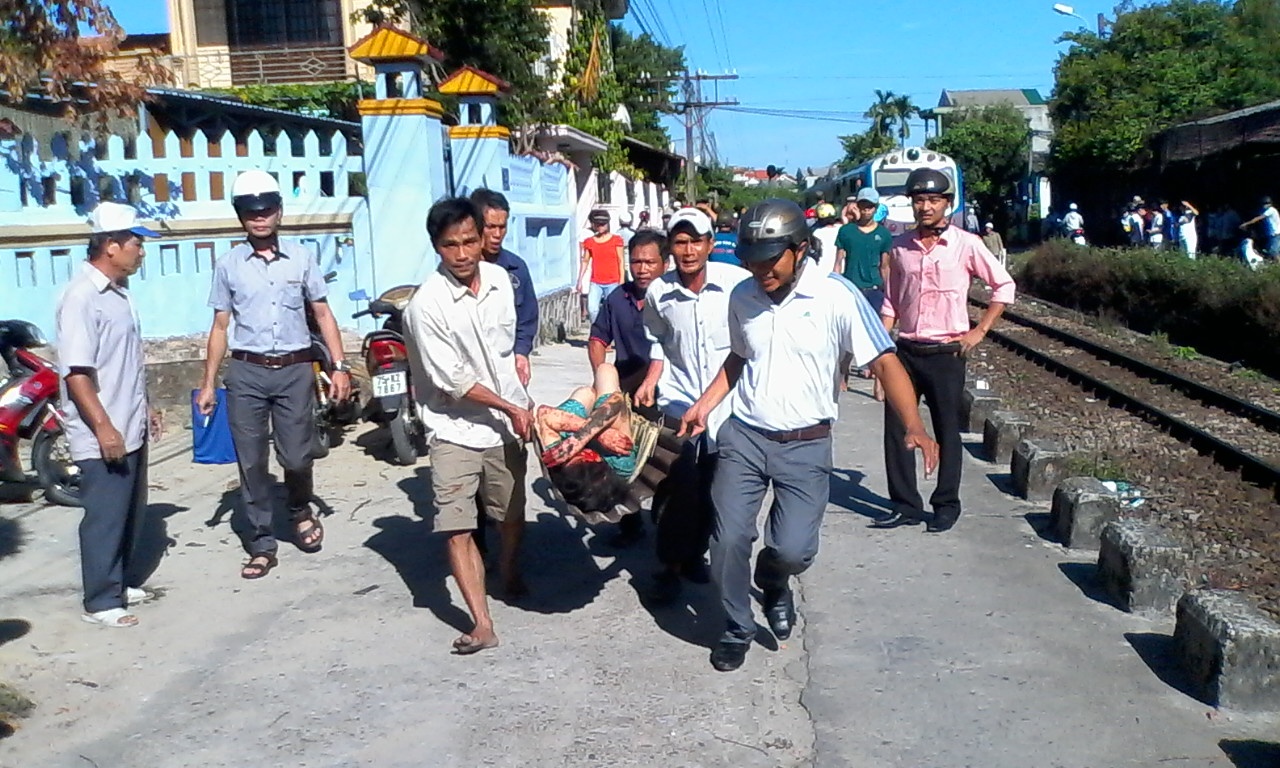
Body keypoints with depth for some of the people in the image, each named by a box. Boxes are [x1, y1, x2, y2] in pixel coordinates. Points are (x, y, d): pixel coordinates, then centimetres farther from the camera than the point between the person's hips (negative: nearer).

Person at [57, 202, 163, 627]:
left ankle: (124, 582, 32)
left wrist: (144, 407, 23)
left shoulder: (118, 291, 11)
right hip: (102, 437, -9)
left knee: (131, 513, 18)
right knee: (104, 518, 0)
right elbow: (76, 372, -23)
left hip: (131, 430, 9)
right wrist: (103, 427, -25)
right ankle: (100, 601, 11)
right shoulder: (82, 297, -19)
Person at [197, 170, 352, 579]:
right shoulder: (228, 265, 4)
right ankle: (262, 543, 16)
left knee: (297, 456, 0)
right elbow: (220, 327, 8)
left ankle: (300, 511, 33)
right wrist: (208, 383, 6)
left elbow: (323, 314, 7)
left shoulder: (301, 258, 4)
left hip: (295, 370, -1)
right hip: (246, 373, 1)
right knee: (251, 462, 4)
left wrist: (340, 366, -1)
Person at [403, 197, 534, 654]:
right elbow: (453, 382, -17)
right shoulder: (426, 305, -20)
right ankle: (483, 624, -6)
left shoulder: (499, 280, -2)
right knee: (457, 528, -10)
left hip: (506, 422, 5)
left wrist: (521, 403, 14)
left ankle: (510, 576, 45)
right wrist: (510, 407, -13)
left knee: (513, 514, 17)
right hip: (455, 428, -5)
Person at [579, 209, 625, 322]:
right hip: (595, 283, 2)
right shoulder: (589, 242, 7)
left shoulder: (616, 240, 1)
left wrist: (622, 282, -3)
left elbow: (620, 261, 1)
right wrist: (580, 280, 7)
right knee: (592, 309, -14)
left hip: (612, 283, -1)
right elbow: (585, 261, 11)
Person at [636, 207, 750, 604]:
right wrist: (650, 382, 1)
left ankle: (695, 553, 33)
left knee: (713, 489, 12)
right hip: (679, 400, 0)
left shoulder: (738, 282, -13)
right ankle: (670, 567, 10)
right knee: (677, 488, -5)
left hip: (728, 403, 0)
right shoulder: (659, 292, -4)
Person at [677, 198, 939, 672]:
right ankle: (737, 628, 23)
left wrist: (913, 426, -29)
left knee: (794, 549, -11)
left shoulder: (837, 297, -13)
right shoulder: (742, 297, 2)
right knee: (728, 540, -3)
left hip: (805, 445, -3)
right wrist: (705, 405, 11)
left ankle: (773, 584, 28)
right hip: (743, 437, 3)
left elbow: (884, 363, -16)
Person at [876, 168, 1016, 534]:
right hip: (906, 352, 4)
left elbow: (1004, 286, 2)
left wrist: (979, 331, -3)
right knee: (896, 429, 4)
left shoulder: (966, 244, -5)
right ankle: (905, 505, 16)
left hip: (946, 353, -3)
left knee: (947, 433, 7)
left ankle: (946, 505, 20)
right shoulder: (901, 246, 6)